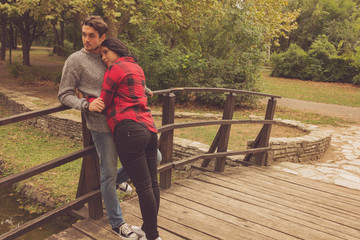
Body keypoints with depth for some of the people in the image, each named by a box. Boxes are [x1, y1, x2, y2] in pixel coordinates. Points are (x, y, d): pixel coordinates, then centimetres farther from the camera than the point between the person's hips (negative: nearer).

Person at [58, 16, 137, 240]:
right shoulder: (75, 60, -3)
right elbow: (64, 95, -2)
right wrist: (86, 105, -18)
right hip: (102, 125, -6)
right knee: (109, 174, 4)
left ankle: (119, 179, 35)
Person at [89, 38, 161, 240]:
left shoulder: (115, 69, -3)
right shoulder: (137, 67, 21)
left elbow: (103, 104, -1)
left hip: (129, 131, -8)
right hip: (149, 128, 9)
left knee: (143, 186, 0)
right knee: (152, 183, 14)